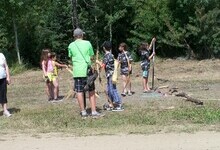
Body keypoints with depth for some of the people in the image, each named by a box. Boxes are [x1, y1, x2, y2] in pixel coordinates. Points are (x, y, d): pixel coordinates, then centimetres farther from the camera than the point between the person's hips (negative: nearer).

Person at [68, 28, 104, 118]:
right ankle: (94, 112, 4)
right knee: (91, 91, 7)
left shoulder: (71, 45, 2)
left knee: (79, 92, 5)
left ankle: (83, 112, 6)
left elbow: (71, 58, 13)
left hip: (77, 71, 0)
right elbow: (91, 57, 7)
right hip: (87, 70, 0)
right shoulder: (87, 43, 1)